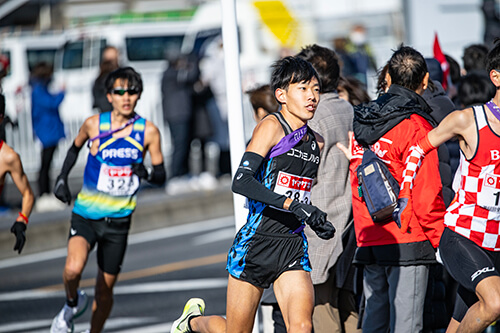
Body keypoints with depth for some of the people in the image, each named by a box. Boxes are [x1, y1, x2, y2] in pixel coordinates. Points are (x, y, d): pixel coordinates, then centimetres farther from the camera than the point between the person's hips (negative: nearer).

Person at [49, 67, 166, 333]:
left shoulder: (148, 131, -3)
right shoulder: (94, 124, -3)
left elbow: (161, 175, 4)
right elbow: (75, 148, 19)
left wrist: (147, 173, -18)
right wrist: (62, 178, 9)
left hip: (118, 220, 1)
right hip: (86, 214, -1)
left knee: (105, 290, 8)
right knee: (73, 269, -26)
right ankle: (72, 304, 7)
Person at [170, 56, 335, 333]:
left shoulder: (316, 142, 11)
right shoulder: (271, 126, -10)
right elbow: (241, 181, -24)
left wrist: (318, 222, 15)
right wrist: (292, 204, -32)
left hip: (294, 248, 5)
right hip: (255, 245, -5)